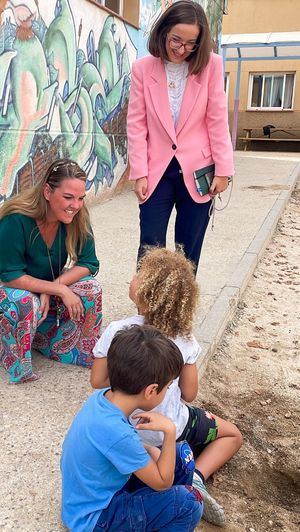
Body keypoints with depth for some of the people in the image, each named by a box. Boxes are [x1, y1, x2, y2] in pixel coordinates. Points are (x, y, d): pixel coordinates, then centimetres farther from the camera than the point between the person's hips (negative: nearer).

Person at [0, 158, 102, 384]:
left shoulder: (77, 218, -17)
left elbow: (89, 264, -16)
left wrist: (52, 289, -30)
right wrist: (61, 290, -32)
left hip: (49, 285, 5)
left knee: (90, 289, -22)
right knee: (25, 304, -37)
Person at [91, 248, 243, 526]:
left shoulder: (115, 332, -21)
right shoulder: (184, 338, -19)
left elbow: (98, 381, -8)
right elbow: (189, 394, -9)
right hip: (170, 428, -2)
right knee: (233, 435, 22)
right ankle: (196, 477, -4)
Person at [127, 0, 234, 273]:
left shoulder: (211, 64, -3)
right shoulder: (142, 68, -2)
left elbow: (217, 119, -1)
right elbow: (136, 124, -2)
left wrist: (223, 169, -3)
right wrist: (139, 173, -6)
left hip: (197, 171, 0)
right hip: (157, 171, 0)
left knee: (189, 249, 8)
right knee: (150, 247, 1)